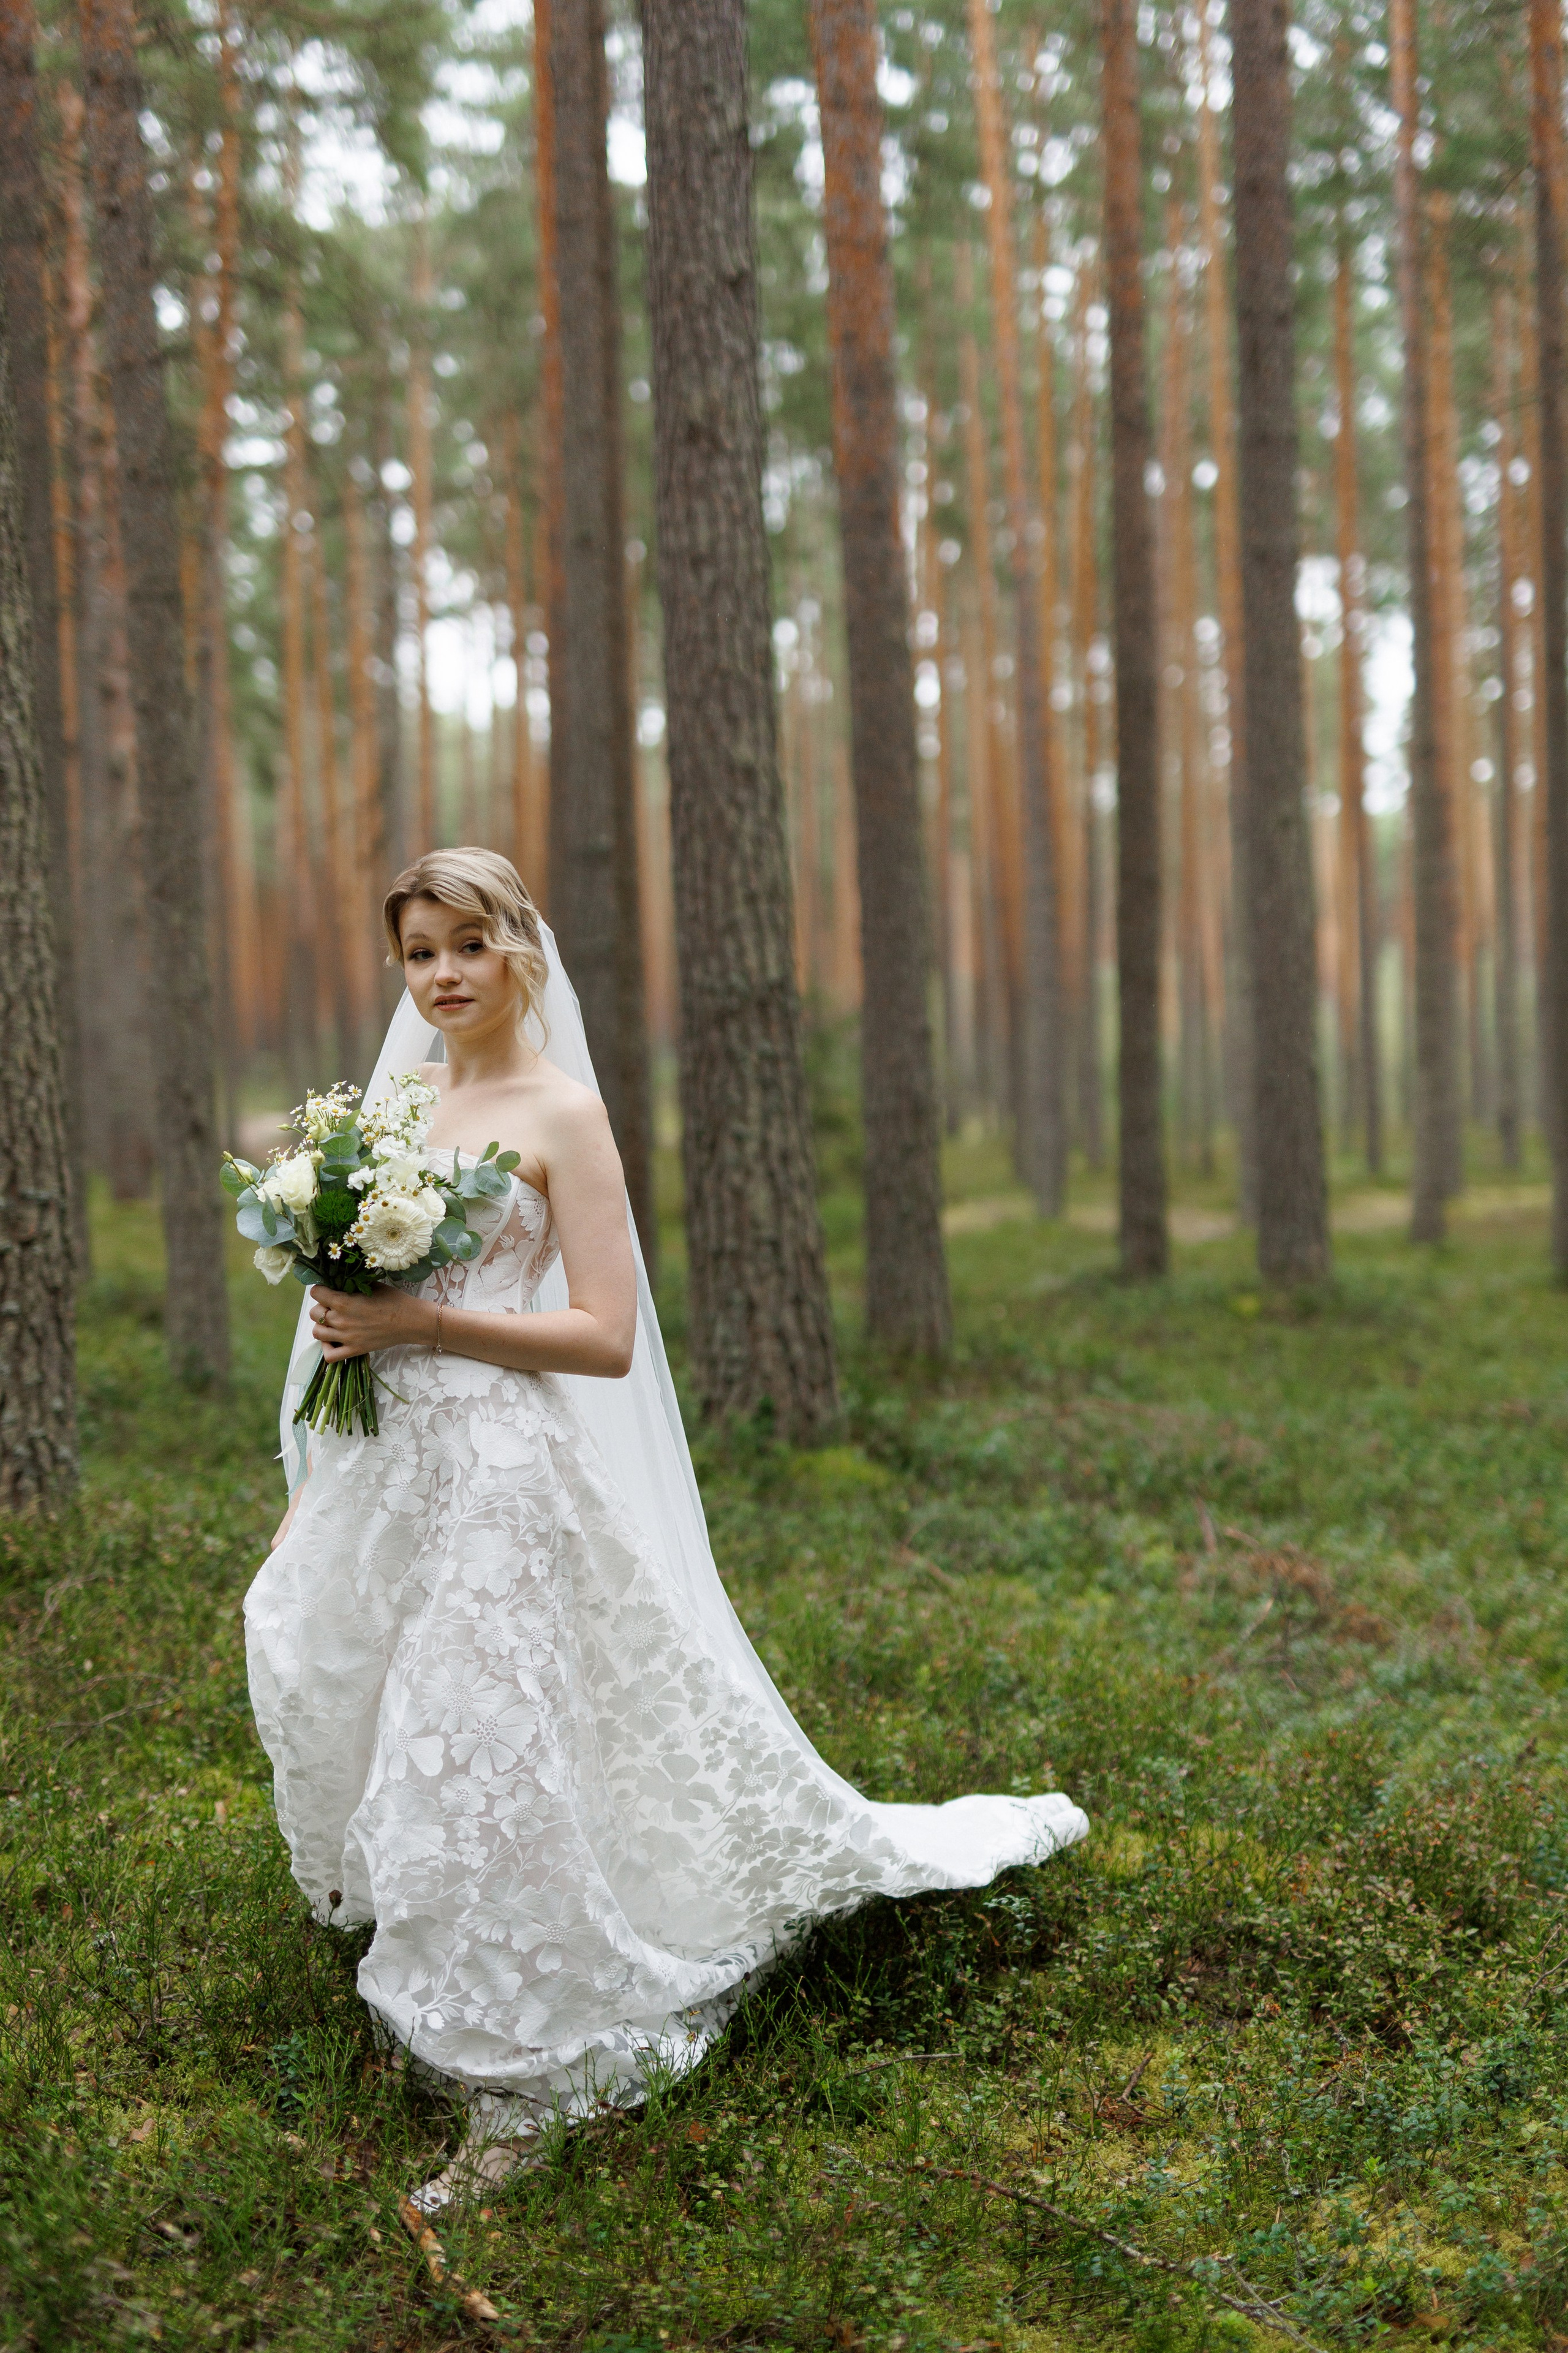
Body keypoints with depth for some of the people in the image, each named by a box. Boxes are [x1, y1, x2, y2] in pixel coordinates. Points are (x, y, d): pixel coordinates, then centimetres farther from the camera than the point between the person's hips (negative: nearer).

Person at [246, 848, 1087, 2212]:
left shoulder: (561, 1110, -8)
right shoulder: (399, 1102, 11)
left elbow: (608, 1336, -14)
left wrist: (421, 1324, -20)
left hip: (506, 1472, -7)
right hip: (392, 1469, 7)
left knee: (484, 1752, -4)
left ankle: (518, 2093, 11)